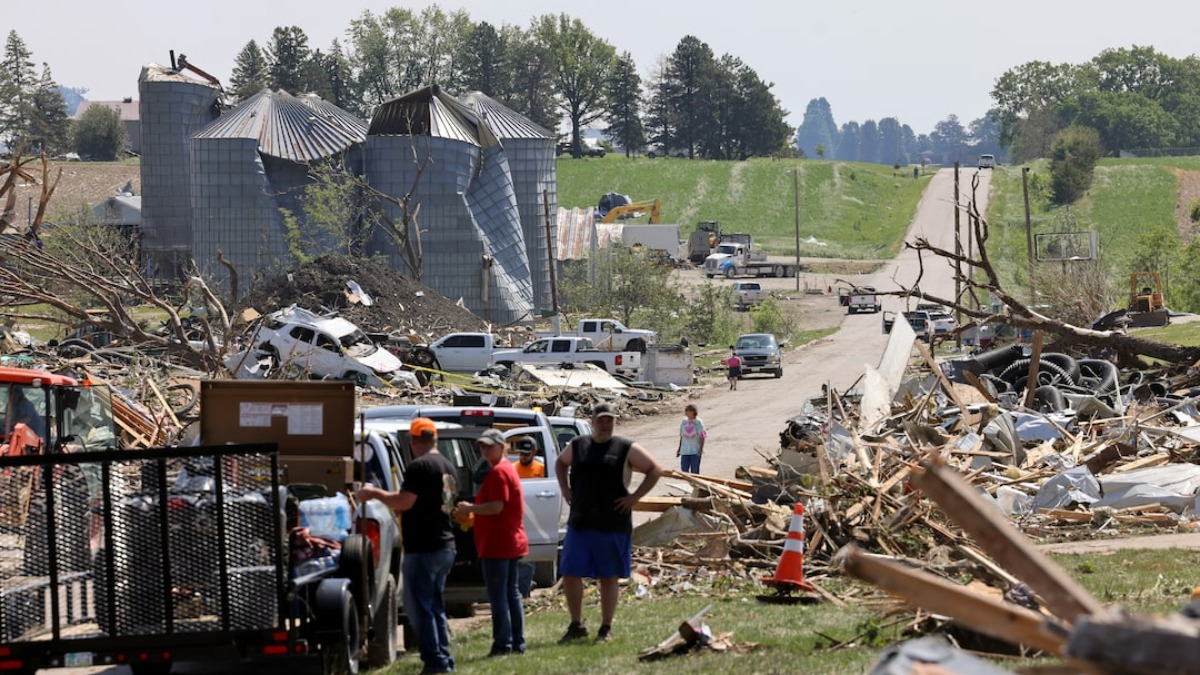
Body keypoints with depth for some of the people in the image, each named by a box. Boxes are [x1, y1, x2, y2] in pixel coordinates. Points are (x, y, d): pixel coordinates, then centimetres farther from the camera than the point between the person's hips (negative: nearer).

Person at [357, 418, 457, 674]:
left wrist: (374, 493, -7)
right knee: (434, 606, 17)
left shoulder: (420, 466, -16)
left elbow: (404, 502, -22)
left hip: (423, 549, -9)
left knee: (419, 607, -4)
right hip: (445, 546, 9)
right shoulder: (447, 467, 13)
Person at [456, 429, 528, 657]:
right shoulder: (508, 469, 17)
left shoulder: (498, 472, -15)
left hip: (497, 544, -11)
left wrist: (470, 508, -11)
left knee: (498, 597, -7)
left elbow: (496, 507, -23)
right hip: (512, 543, 11)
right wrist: (474, 513, 17)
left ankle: (502, 644, -7)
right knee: (511, 593, 14)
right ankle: (518, 643, 18)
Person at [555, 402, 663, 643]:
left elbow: (655, 470, 2)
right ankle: (576, 625, 13)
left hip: (613, 525, -3)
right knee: (570, 573, 0)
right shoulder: (577, 446, 8)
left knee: (609, 577, 3)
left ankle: (606, 629, 11)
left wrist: (635, 497, -6)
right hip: (579, 523, 3)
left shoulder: (626, 449, -2)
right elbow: (560, 463, 29)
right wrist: (565, 489, 13)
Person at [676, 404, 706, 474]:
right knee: (684, 470, 2)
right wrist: (679, 449, 15)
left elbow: (702, 437, -6)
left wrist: (701, 450, -12)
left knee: (694, 471, 0)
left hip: (695, 452, -5)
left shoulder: (698, 422, -6)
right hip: (684, 451, 5)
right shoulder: (684, 422, 8)